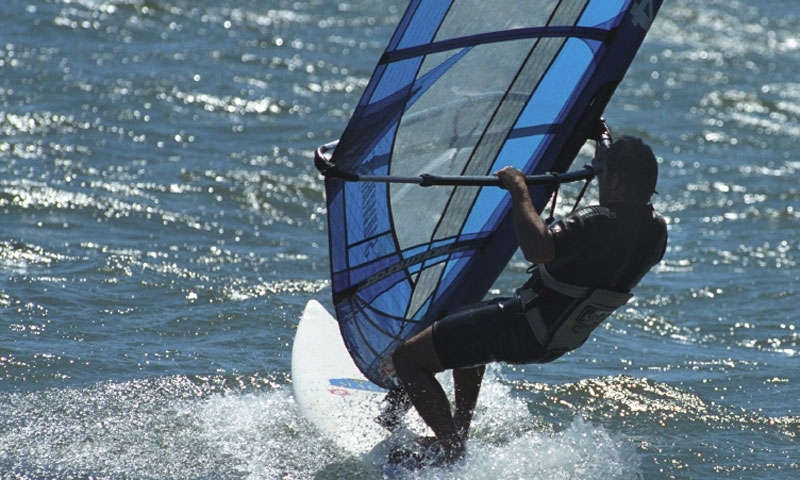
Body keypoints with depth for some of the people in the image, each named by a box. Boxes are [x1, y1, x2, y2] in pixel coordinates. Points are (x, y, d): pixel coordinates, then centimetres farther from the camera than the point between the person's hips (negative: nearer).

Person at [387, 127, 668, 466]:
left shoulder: (601, 223, -31)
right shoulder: (656, 229, -5)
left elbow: (536, 249, -46)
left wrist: (519, 192, -34)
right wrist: (610, 151, 29)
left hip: (525, 333, -9)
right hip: (564, 338, 9)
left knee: (408, 358, -2)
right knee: (467, 329, 37)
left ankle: (449, 450, 0)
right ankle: (459, 431, 38)